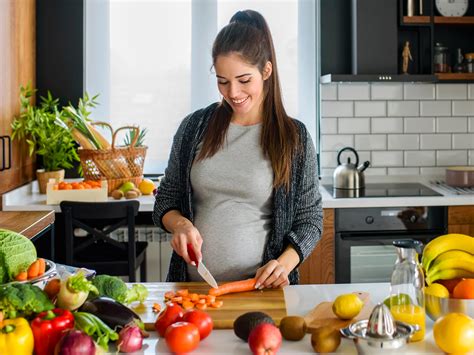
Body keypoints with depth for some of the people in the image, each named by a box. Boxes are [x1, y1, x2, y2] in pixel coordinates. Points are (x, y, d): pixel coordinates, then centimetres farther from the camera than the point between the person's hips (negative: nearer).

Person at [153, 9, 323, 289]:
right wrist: (180, 224, -6)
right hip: (193, 285, 2)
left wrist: (284, 263, -11)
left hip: (260, 288, -2)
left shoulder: (294, 138, 2)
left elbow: (310, 221, 7)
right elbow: (165, 201, 16)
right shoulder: (195, 127, 8)